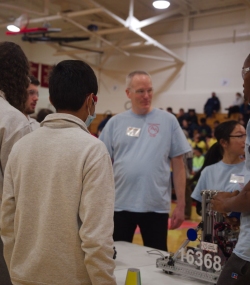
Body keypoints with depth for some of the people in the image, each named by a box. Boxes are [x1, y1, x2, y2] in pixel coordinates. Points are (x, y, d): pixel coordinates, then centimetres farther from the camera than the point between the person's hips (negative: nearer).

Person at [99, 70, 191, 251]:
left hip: (157, 206, -1)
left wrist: (181, 204, -2)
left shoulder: (168, 121, 0)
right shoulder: (115, 123, 3)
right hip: (120, 204, 1)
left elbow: (178, 165, 1)